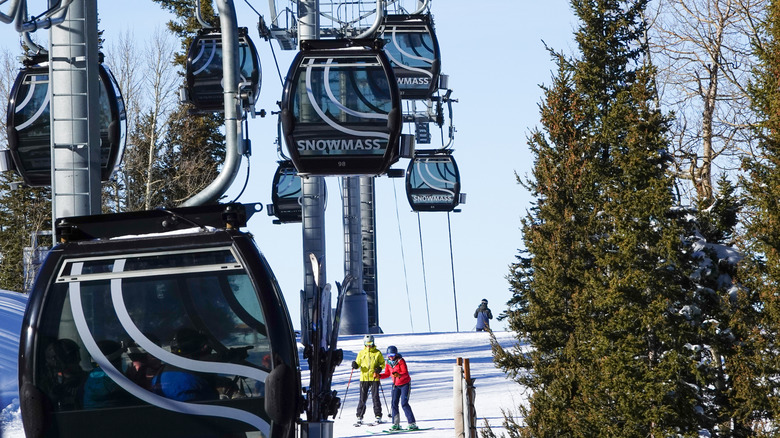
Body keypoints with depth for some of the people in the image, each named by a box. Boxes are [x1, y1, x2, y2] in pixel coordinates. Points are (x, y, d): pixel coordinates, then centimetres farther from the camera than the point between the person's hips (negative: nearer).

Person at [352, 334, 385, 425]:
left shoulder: (377, 353, 3)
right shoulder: (361, 353, 9)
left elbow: (382, 363, 9)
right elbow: (358, 363, 14)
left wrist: (379, 368, -10)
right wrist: (355, 365, -8)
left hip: (374, 378, -2)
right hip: (364, 378, 2)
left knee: (375, 397, -2)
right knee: (362, 398, 0)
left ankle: (378, 416, 5)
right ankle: (359, 416, 4)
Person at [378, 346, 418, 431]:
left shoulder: (400, 361, -18)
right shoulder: (388, 363, 1)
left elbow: (406, 373, -23)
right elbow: (387, 374, 11)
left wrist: (399, 375, -44)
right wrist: (379, 376, -6)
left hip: (405, 384, -6)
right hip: (396, 385, 6)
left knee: (404, 403, -15)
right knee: (394, 404, -1)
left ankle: (412, 424, -11)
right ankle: (396, 424, 7)